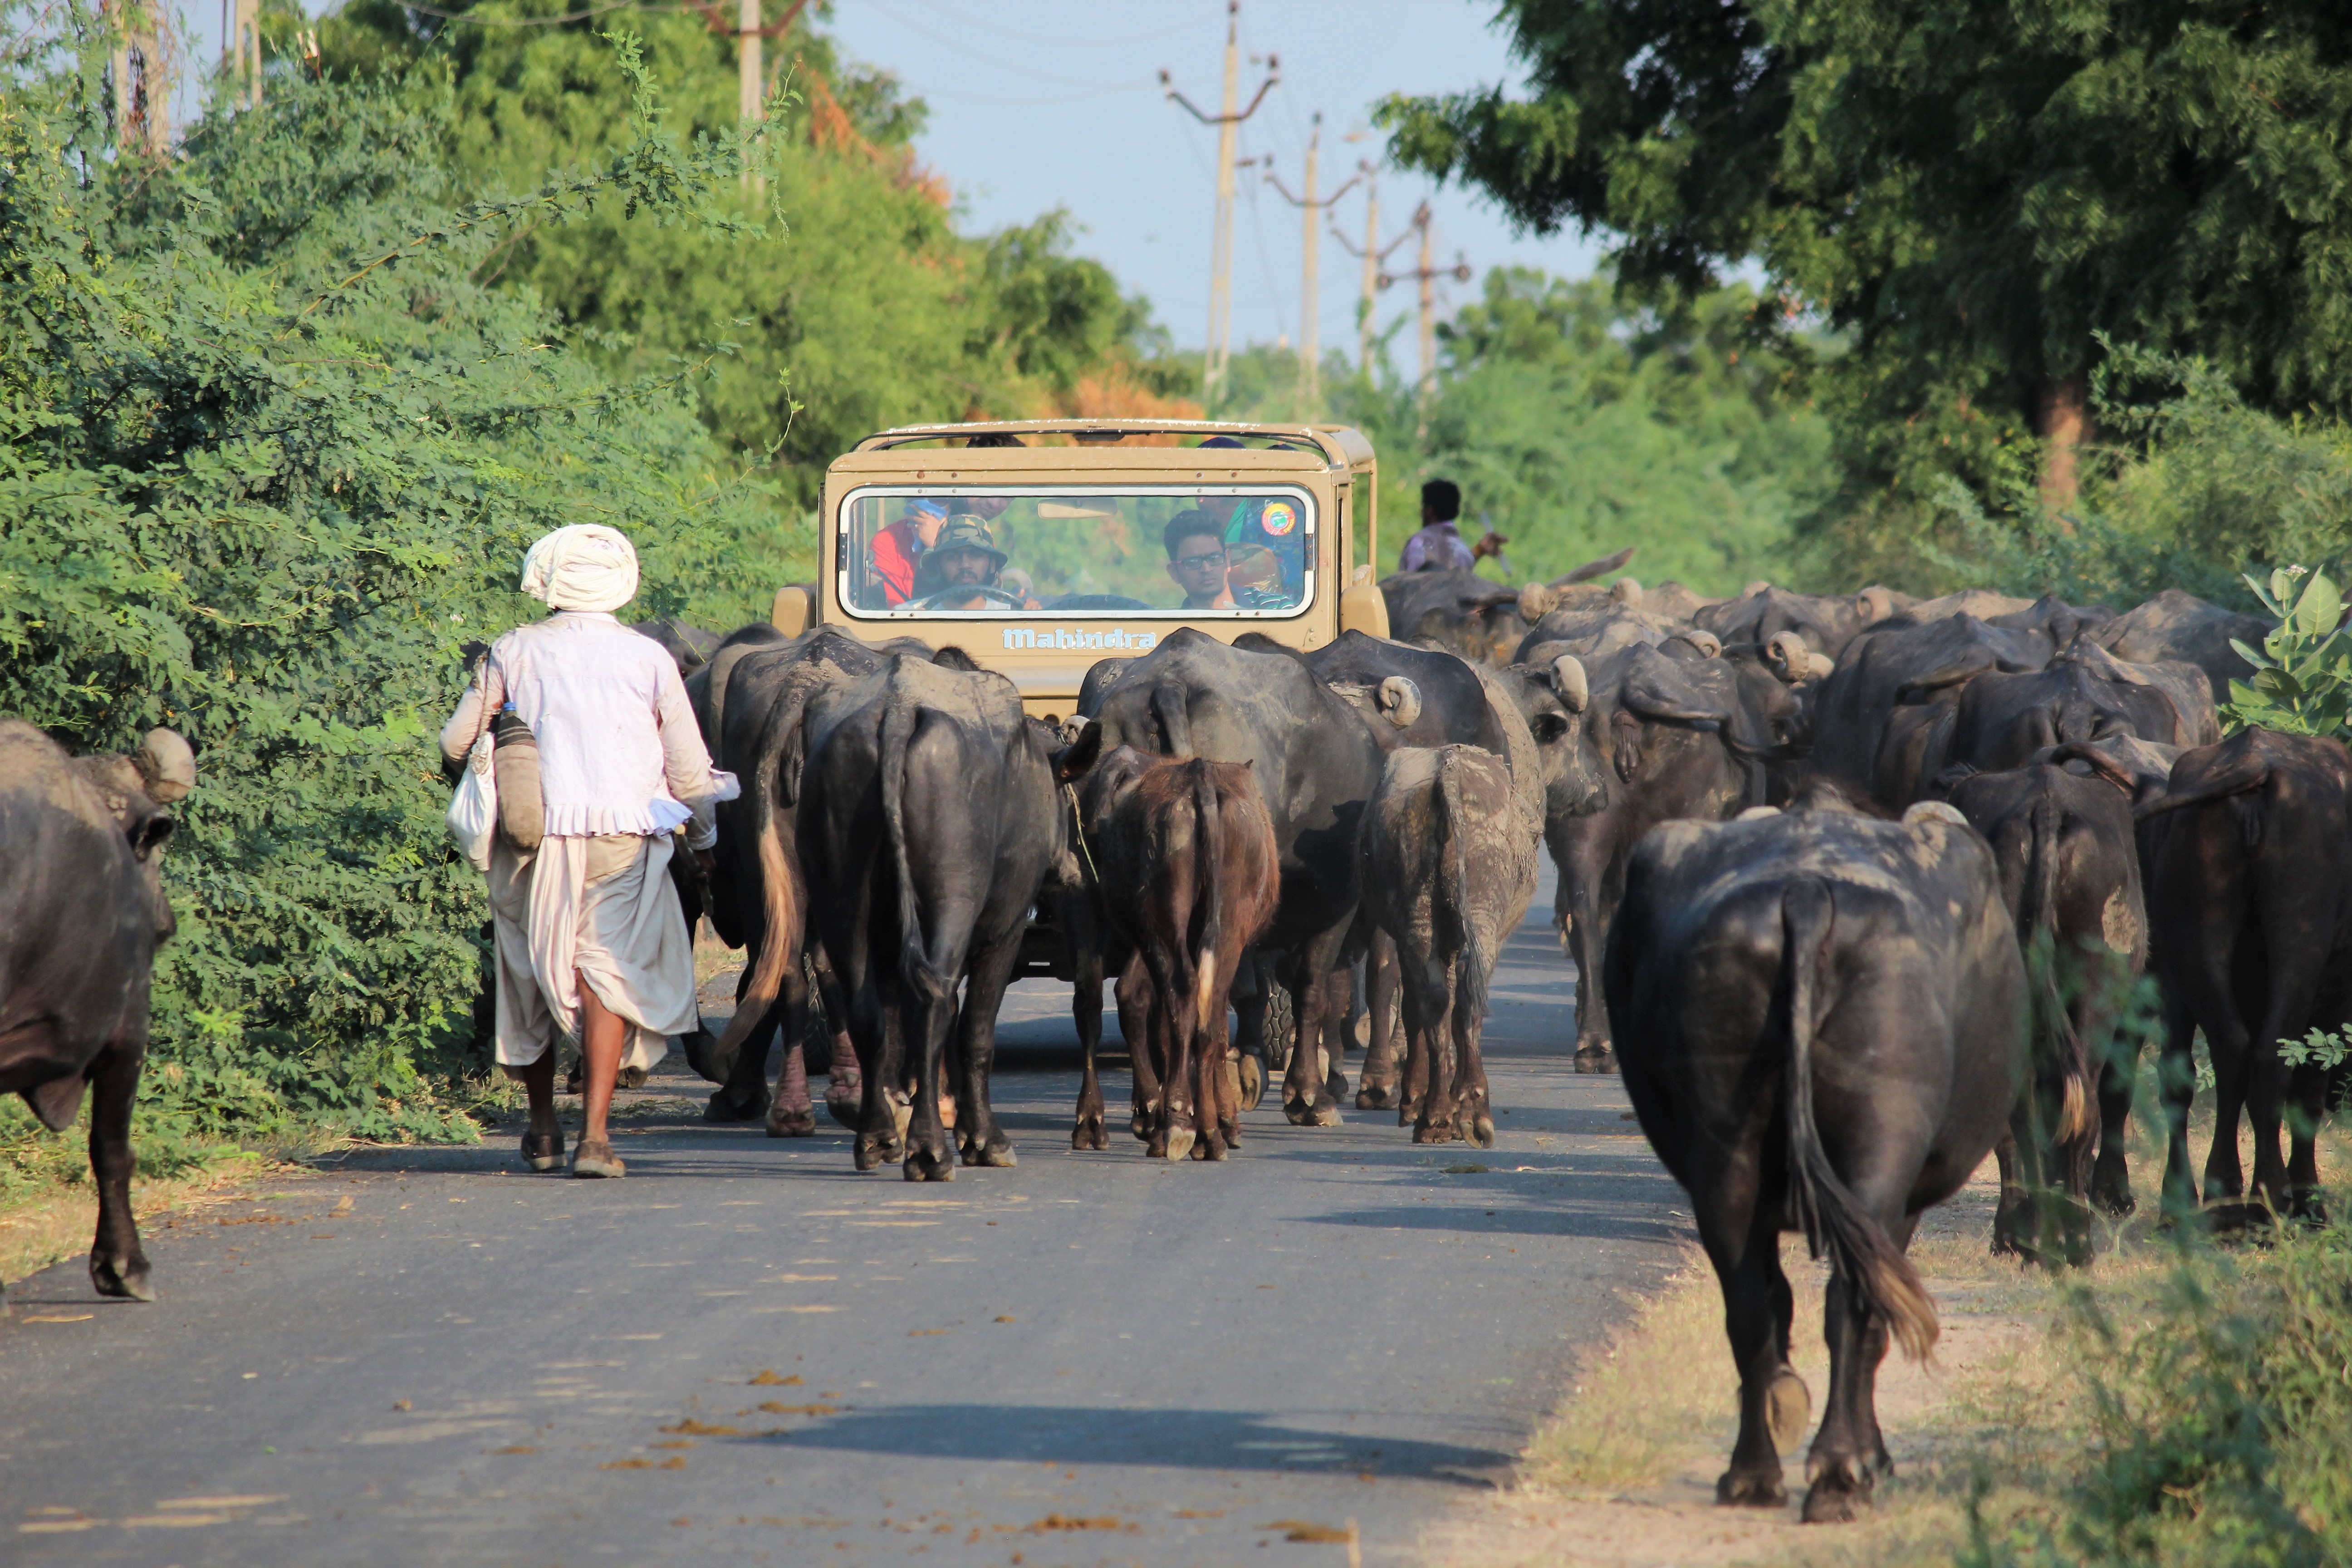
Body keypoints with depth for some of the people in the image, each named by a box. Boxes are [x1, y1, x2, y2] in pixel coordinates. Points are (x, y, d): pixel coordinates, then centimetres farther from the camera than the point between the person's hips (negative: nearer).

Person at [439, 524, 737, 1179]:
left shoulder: (513, 652, 4)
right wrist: (702, 838, 22)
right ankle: (595, 1136, -12)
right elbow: (689, 767, 6)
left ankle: (542, 1131, 25)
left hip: (531, 833, 1)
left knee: (532, 977, 15)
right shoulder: (649, 659, 3)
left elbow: (456, 743, 9)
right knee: (610, 972, 0)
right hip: (623, 834, -1)